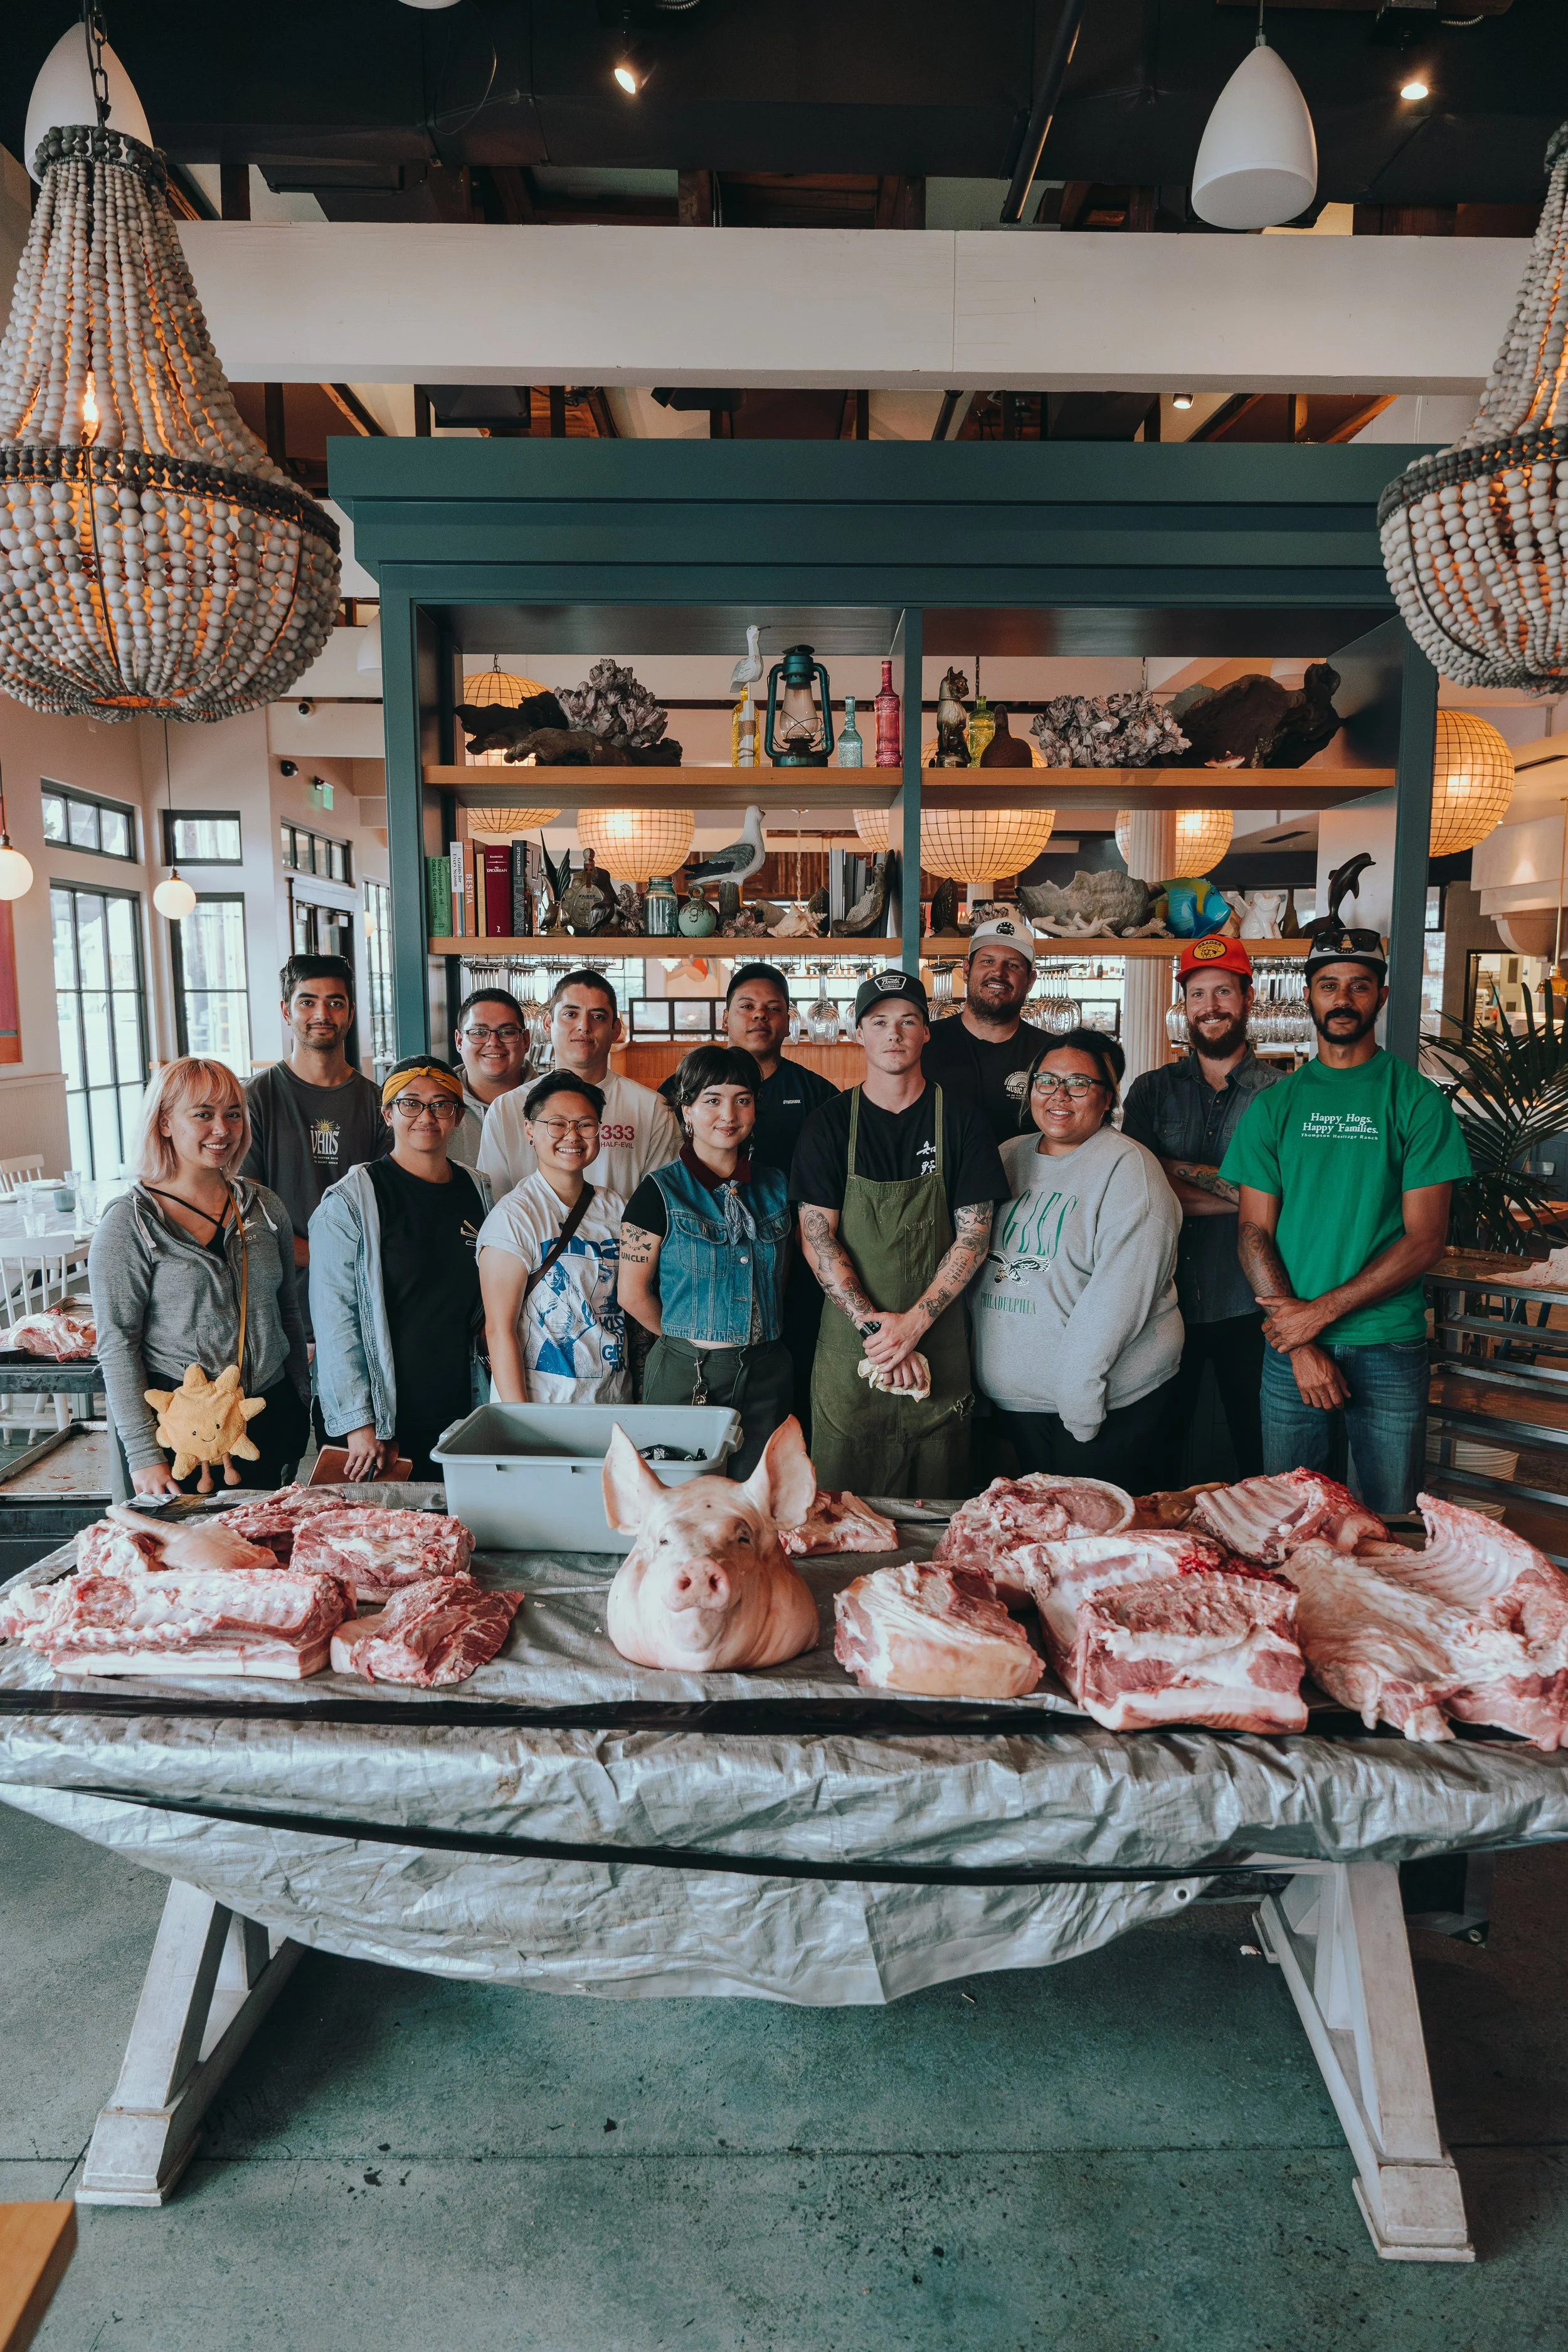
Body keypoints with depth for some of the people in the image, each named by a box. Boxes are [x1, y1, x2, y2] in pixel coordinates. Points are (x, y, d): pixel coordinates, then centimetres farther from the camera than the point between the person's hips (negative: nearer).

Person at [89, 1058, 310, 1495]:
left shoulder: (265, 1207, 4)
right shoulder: (129, 1222, -9)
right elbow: (117, 1346, -10)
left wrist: (301, 1411, 11)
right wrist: (144, 1454, -14)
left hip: (272, 1421, 4)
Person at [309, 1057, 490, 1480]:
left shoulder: (479, 1192, 7)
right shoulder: (350, 1201, -8)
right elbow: (334, 1317, -10)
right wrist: (357, 1423, -14)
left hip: (458, 1416, 4)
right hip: (378, 1423, -4)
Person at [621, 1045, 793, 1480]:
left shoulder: (776, 1186, 7)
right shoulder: (661, 1191, -7)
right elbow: (633, 1294, -5)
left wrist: (761, 1337, 9)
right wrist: (687, 1336, 4)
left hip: (768, 1375, 4)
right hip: (686, 1375, -4)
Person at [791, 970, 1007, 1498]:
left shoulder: (959, 1119, 1)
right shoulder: (829, 1123, 1)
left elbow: (975, 1236, -2)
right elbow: (817, 1237, -4)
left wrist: (913, 1323, -12)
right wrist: (872, 1325, -14)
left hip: (938, 1344, 0)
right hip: (849, 1343, 0)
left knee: (935, 1511, 9)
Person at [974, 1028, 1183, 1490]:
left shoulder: (1128, 1168, -10)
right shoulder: (1008, 1158, 10)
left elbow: (1120, 1295, -19)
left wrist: (1078, 1392, -22)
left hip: (1110, 1400, -6)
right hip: (1015, 1399, 6)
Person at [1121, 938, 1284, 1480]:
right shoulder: (1151, 1090, 7)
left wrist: (1178, 1169, -11)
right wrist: (1237, 1191, -12)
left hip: (1247, 1310, -2)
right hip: (1167, 1302, 2)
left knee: (1258, 1451, 9)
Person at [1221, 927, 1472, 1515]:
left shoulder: (1416, 1100, -1)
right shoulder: (1275, 1105, 5)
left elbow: (1425, 1239, -6)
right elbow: (1254, 1232, 0)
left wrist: (1321, 1312, -14)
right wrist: (1301, 1346, -10)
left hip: (1389, 1349, -1)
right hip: (1290, 1348, 2)